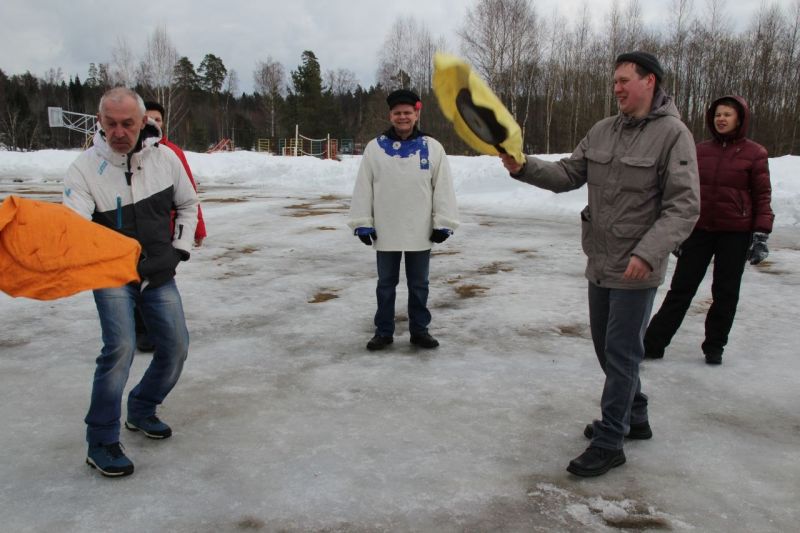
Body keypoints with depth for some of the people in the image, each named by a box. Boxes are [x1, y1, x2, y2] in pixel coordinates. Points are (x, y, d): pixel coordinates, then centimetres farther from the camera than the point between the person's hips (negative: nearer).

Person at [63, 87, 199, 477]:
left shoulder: (165, 159, -5)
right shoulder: (85, 168, -15)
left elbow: (187, 205, 11)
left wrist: (179, 250, 4)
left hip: (158, 273, 4)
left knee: (176, 345, 2)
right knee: (121, 347, -20)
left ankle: (141, 411, 27)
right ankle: (101, 443, -6)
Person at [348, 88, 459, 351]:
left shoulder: (432, 147, -1)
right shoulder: (375, 147, 0)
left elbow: (443, 188, -1)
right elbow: (363, 188, 2)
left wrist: (443, 223, -5)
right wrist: (362, 222, -2)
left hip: (420, 232, 0)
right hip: (385, 232, 0)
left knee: (419, 284, 12)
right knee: (386, 284, 12)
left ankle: (419, 330, 26)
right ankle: (384, 331, 24)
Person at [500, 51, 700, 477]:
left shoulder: (672, 134, -12)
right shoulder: (602, 130, 9)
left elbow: (684, 206, -17)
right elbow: (569, 174, 8)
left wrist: (648, 253, -27)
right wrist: (524, 168, -9)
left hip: (637, 269, -7)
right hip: (600, 263, 7)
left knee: (621, 353, -1)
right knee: (607, 347, 18)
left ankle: (609, 442, 12)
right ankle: (634, 418, 37)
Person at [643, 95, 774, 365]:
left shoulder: (754, 153, -3)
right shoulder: (700, 151, 5)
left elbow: (762, 196, -2)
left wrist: (761, 234, -9)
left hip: (735, 234, -2)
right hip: (699, 230, 2)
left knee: (726, 292, 8)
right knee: (681, 288, 3)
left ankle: (714, 347, 23)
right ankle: (652, 343, 5)